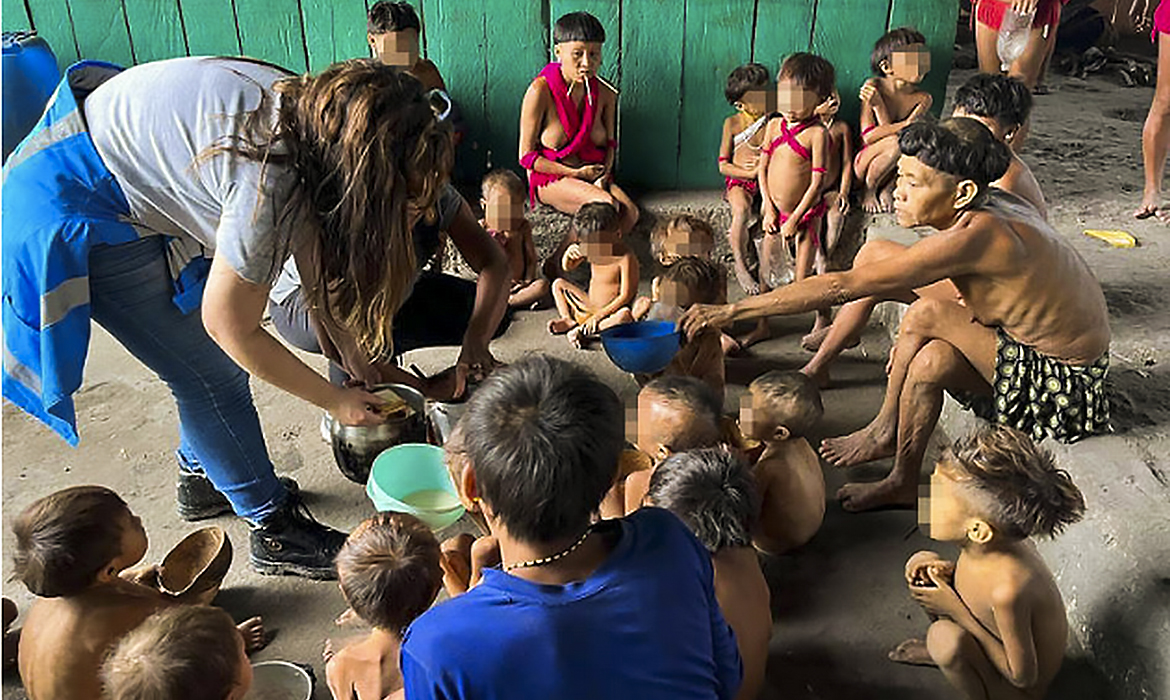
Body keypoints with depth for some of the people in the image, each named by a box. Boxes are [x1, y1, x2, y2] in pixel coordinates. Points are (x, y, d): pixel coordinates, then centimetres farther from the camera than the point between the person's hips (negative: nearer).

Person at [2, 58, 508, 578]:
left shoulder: (314, 120, -9)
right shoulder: (272, 184, -34)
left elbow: (319, 267, 2)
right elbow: (230, 327, -22)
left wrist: (359, 361, 0)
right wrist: (335, 400, -11)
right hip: (74, 211, -8)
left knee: (210, 360, 15)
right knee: (212, 374, -4)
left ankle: (201, 478, 38)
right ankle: (275, 533, 12)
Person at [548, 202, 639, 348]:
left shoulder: (626, 258, -22)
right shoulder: (591, 251, -1)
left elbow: (625, 296, -23)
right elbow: (568, 267, 12)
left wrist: (598, 316, -24)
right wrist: (569, 253, -14)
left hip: (610, 312, -7)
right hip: (588, 307, 7)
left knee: (625, 315, -42)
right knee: (558, 284, 12)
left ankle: (583, 332, -36)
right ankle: (568, 320, -6)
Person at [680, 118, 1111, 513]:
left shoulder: (976, 234, -32)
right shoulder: (992, 206, -8)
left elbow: (843, 287, -33)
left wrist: (732, 310, -30)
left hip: (1061, 384, -8)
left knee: (929, 314, -30)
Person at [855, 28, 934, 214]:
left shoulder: (923, 99, -4)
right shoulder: (873, 87, -10)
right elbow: (869, 136, -15)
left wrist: (878, 104, -22)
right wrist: (906, 126, -24)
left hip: (896, 170, 3)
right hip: (865, 163, -3)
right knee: (895, 143, -33)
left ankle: (888, 188, -3)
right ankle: (869, 189, -6)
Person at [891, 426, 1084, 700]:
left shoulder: (1007, 590, -40)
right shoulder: (991, 544, -20)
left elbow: (1023, 676, -25)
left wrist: (956, 611, -26)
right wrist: (949, 573, -17)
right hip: (993, 640, 7)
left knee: (947, 638, -34)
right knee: (921, 563, -4)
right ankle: (939, 651, 21)